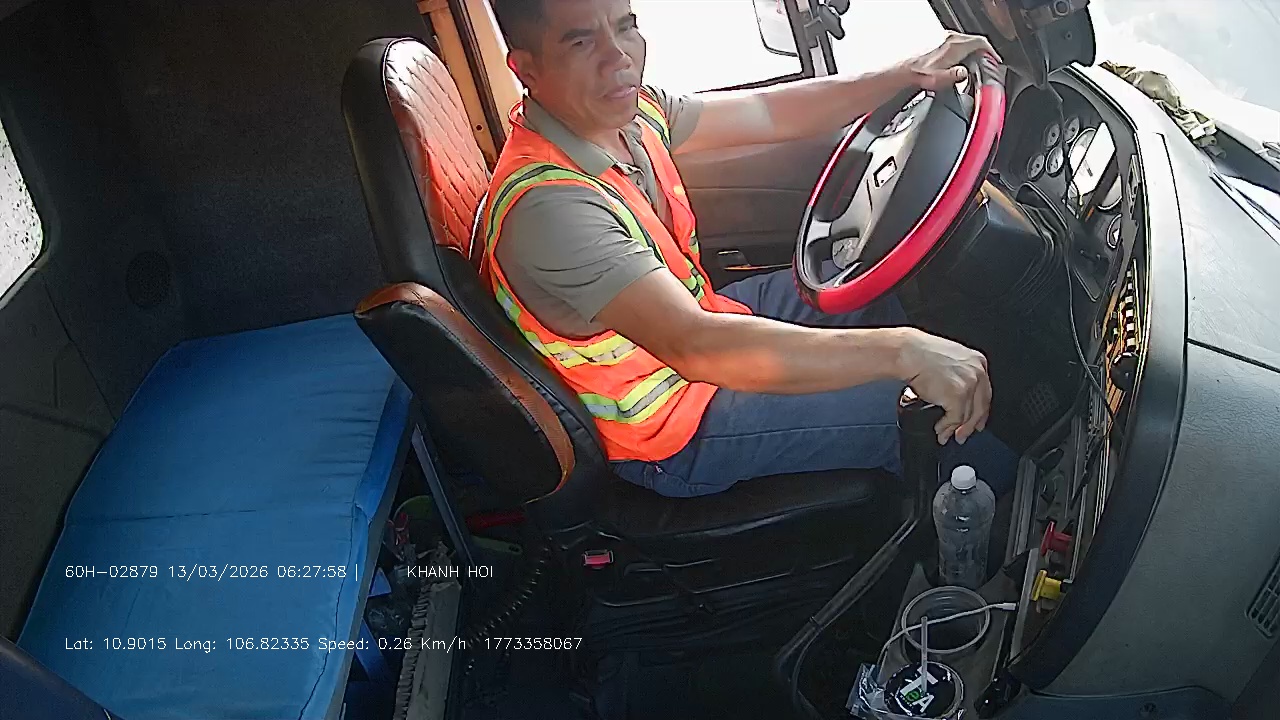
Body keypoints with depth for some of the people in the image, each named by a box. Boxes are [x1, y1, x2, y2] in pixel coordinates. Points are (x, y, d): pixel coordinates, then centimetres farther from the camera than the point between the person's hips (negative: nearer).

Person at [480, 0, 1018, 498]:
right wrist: (903, 351, -44)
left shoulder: (626, 110, -8)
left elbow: (769, 113, 1)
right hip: (673, 432, -9)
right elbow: (695, 347, -43)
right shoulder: (545, 203, -35)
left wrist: (907, 73, -7)